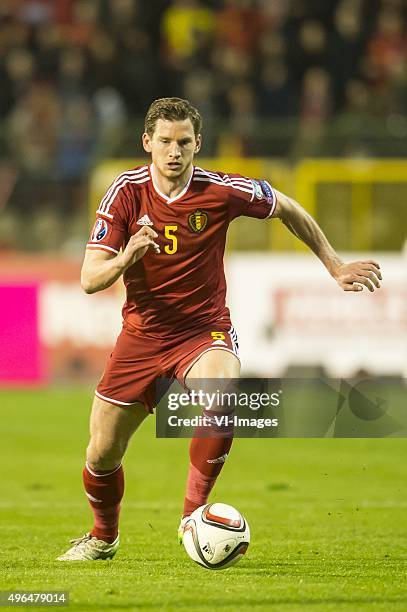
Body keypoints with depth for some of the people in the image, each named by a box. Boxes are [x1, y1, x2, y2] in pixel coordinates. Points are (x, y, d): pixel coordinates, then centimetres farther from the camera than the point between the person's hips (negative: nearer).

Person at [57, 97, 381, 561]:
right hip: (141, 335, 2)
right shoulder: (127, 192, -10)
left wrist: (336, 268, 12)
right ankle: (103, 537, 36)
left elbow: (287, 209, 7)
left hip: (204, 331, -2)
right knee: (102, 454, 5)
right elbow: (89, 280, -13)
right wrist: (125, 259, -35)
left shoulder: (221, 191, -12)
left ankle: (193, 512, -17)